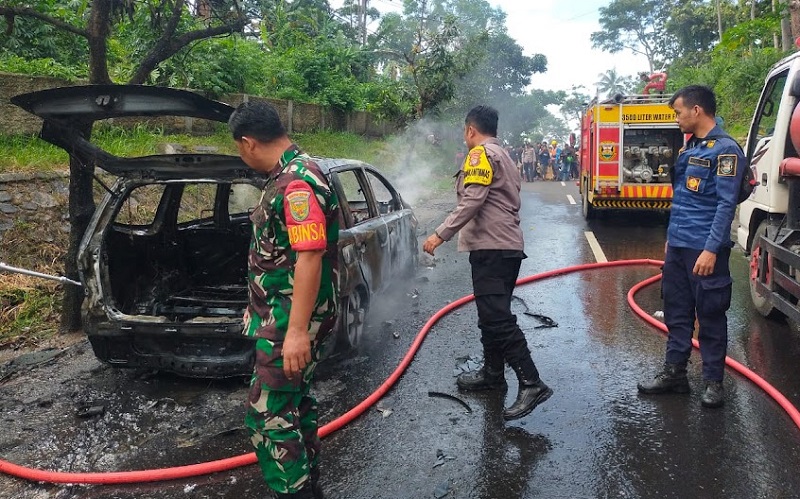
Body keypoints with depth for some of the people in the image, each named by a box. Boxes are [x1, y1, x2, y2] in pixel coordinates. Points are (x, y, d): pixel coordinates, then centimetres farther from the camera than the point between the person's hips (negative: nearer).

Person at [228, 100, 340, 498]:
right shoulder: (287, 176, 12)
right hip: (286, 314, 11)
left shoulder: (298, 182, -21)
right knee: (295, 401, 19)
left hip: (292, 319, -11)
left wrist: (297, 330, -28)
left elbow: (310, 258, -27)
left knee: (267, 414, -6)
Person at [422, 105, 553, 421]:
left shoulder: (481, 154, -7)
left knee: (497, 318, -14)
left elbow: (472, 200, -20)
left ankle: (531, 384, -17)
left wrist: (441, 234, -20)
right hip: (507, 246, 11)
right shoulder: (503, 156, 24)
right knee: (493, 314, 17)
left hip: (491, 248, -11)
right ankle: (492, 372, 27)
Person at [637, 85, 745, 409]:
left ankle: (714, 381, 14)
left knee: (710, 316, 2)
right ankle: (674, 372, 22)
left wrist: (711, 249, -22)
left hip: (704, 249, -8)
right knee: (676, 312, 12)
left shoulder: (725, 149, -11)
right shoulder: (689, 148, 15)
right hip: (677, 246, 8)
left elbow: (726, 204, -16)